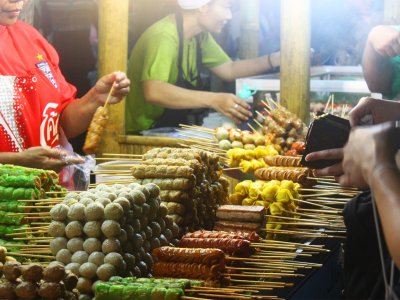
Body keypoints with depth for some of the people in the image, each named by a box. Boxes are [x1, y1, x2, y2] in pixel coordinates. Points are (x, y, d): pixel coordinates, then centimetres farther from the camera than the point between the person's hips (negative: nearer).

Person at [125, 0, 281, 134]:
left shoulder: (200, 35, 3)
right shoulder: (164, 35, -25)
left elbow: (228, 70, 13)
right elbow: (154, 92, -39)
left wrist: (276, 59, 2)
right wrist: (213, 100, -43)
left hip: (171, 129, 9)